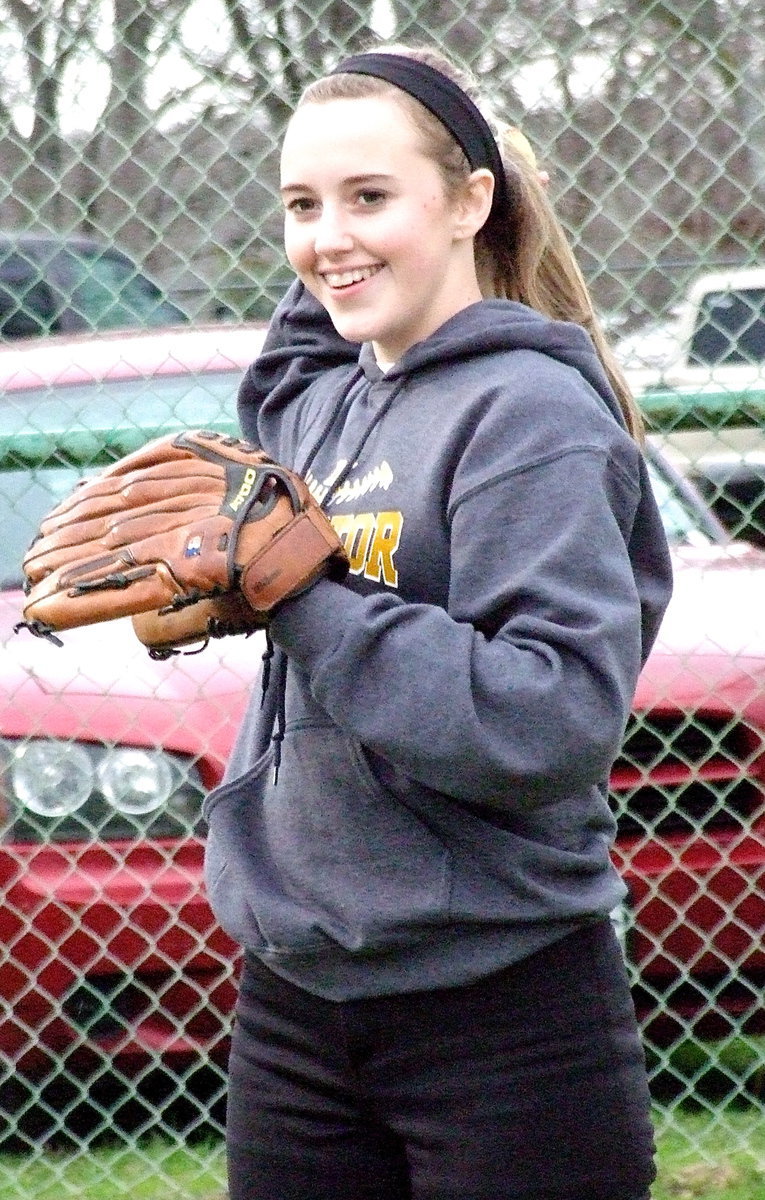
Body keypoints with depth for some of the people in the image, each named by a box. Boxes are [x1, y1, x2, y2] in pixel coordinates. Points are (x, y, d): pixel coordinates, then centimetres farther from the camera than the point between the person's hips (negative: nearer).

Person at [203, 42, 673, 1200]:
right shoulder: (321, 401, 10)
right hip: (294, 1005, 7)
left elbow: (560, 719, -22)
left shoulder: (531, 409, -12)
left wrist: (301, 598, -23)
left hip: (503, 1011, -7)